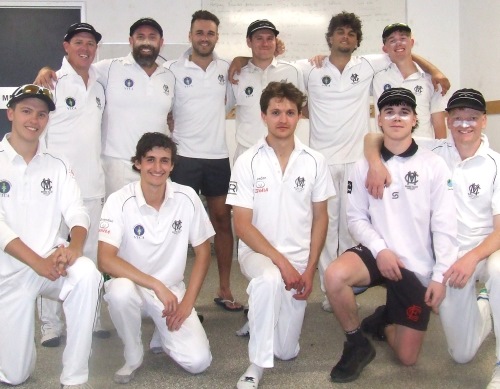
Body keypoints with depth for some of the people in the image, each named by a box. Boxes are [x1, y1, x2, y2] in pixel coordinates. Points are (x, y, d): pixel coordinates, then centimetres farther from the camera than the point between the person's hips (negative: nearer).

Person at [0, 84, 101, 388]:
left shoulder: (57, 166, 7)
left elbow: (77, 213, -5)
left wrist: (74, 246, -28)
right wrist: (37, 263, -25)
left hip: (52, 261, 2)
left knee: (87, 273, -34)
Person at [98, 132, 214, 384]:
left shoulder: (187, 198, -9)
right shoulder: (120, 201, -16)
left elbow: (202, 253, 0)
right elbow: (106, 260, -24)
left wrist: (187, 303, -8)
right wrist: (156, 285, -30)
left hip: (172, 289, 2)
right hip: (132, 286, -1)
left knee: (198, 361, -15)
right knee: (120, 292, -38)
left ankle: (163, 332, 20)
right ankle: (133, 356, -7)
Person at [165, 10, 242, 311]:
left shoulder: (227, 69, 7)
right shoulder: (174, 70, -1)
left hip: (219, 156, 3)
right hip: (184, 156, -3)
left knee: (223, 220, 7)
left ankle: (225, 290, 17)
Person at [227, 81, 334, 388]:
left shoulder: (314, 162, -2)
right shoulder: (248, 162, -9)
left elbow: (320, 218, 4)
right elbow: (242, 225, -11)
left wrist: (309, 269, -5)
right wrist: (281, 262, -19)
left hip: (299, 258, 3)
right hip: (257, 252, -2)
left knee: (287, 351, 3)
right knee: (269, 279, -39)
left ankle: (262, 313, 37)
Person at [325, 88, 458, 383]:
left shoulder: (434, 166, -6)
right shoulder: (364, 166, 0)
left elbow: (445, 225, -7)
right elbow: (356, 217, 0)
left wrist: (441, 275, -11)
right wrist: (380, 249, -17)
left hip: (418, 266, -1)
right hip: (377, 252, 1)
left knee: (408, 358, 0)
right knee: (334, 276, -33)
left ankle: (384, 322, 36)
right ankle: (358, 345, -7)